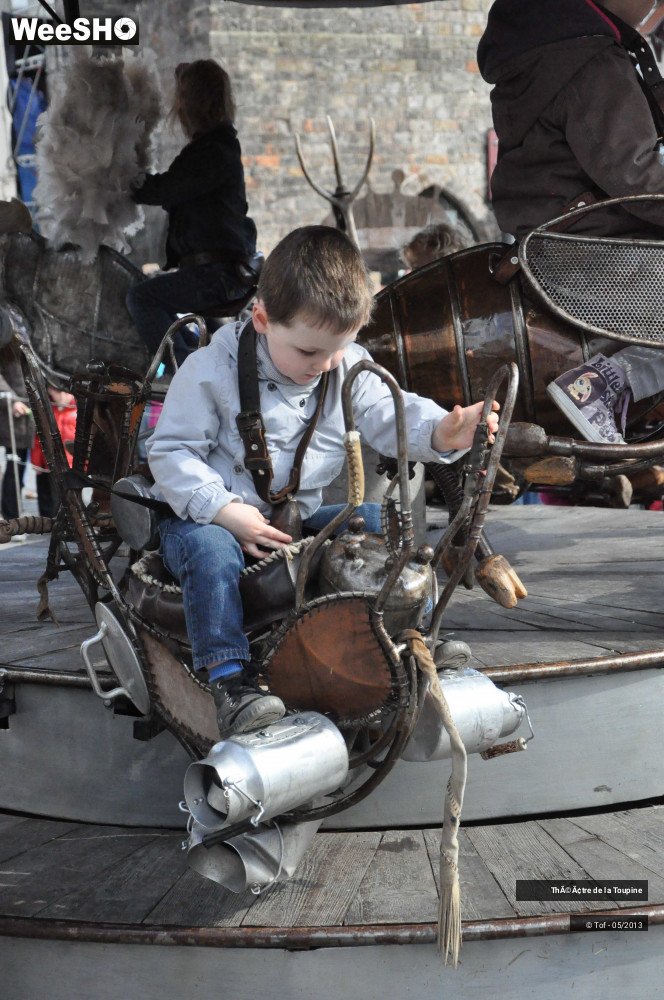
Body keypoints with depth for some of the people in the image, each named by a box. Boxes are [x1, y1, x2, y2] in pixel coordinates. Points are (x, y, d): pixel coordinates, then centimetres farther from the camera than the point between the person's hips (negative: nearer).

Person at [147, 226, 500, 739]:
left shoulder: (349, 369, 1)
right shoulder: (212, 370, -14)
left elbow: (391, 416, -2)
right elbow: (172, 451, -14)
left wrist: (442, 431, -26)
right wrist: (224, 511, -27)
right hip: (210, 516, -5)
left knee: (381, 519, -9)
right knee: (208, 547, -37)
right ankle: (229, 681, -41)